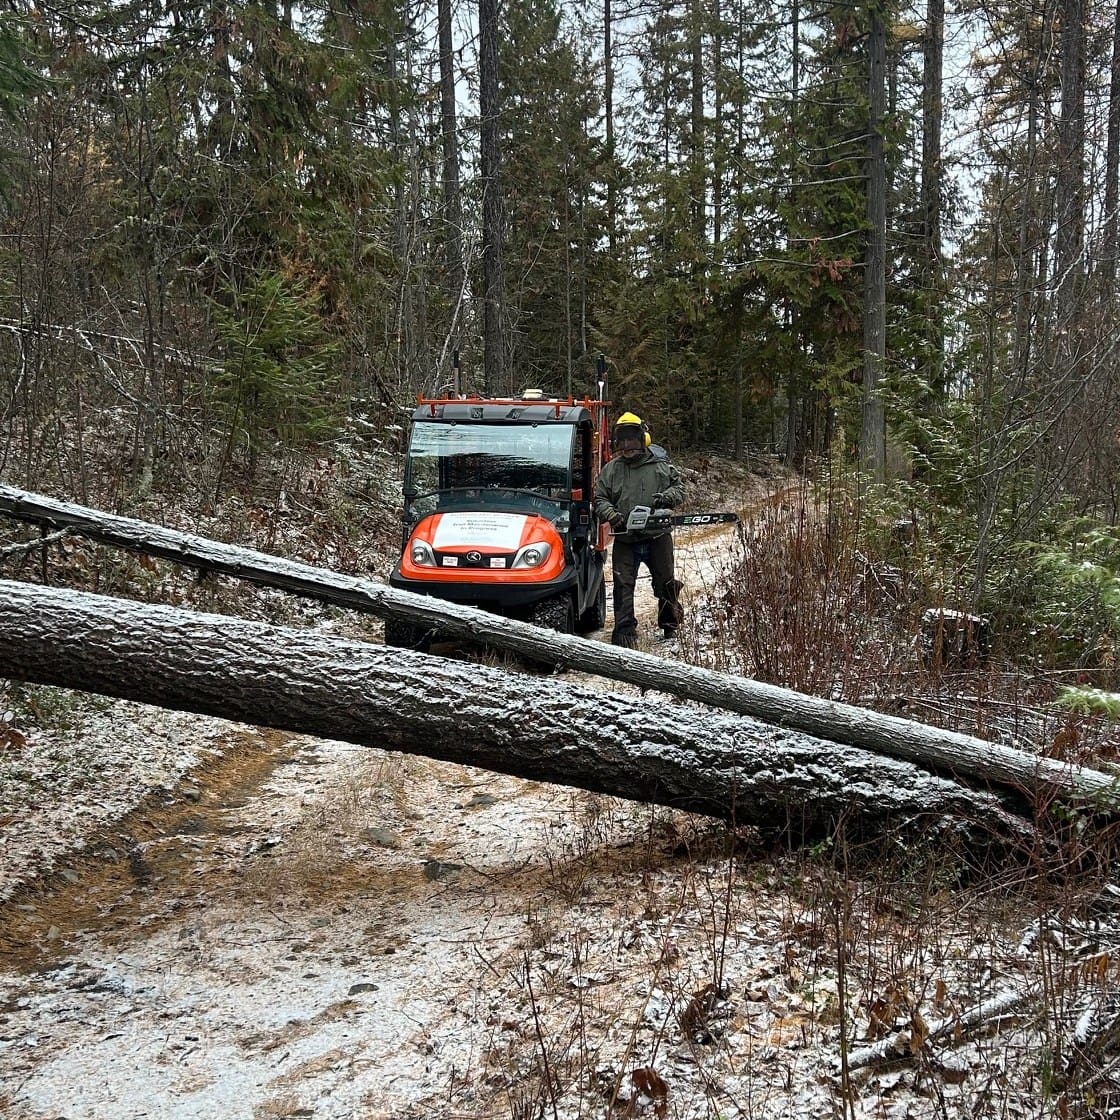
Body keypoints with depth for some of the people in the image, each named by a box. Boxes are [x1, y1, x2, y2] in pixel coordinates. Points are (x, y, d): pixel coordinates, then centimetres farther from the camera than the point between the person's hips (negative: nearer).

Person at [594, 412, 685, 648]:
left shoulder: (661, 465, 3)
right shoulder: (610, 470, 5)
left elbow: (679, 488, 7)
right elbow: (599, 499, 6)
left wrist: (667, 497, -15)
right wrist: (610, 514, -14)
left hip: (658, 537, 0)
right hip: (625, 540, 0)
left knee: (666, 584, 11)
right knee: (623, 586, -4)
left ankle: (671, 627, 29)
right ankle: (624, 632, 0)